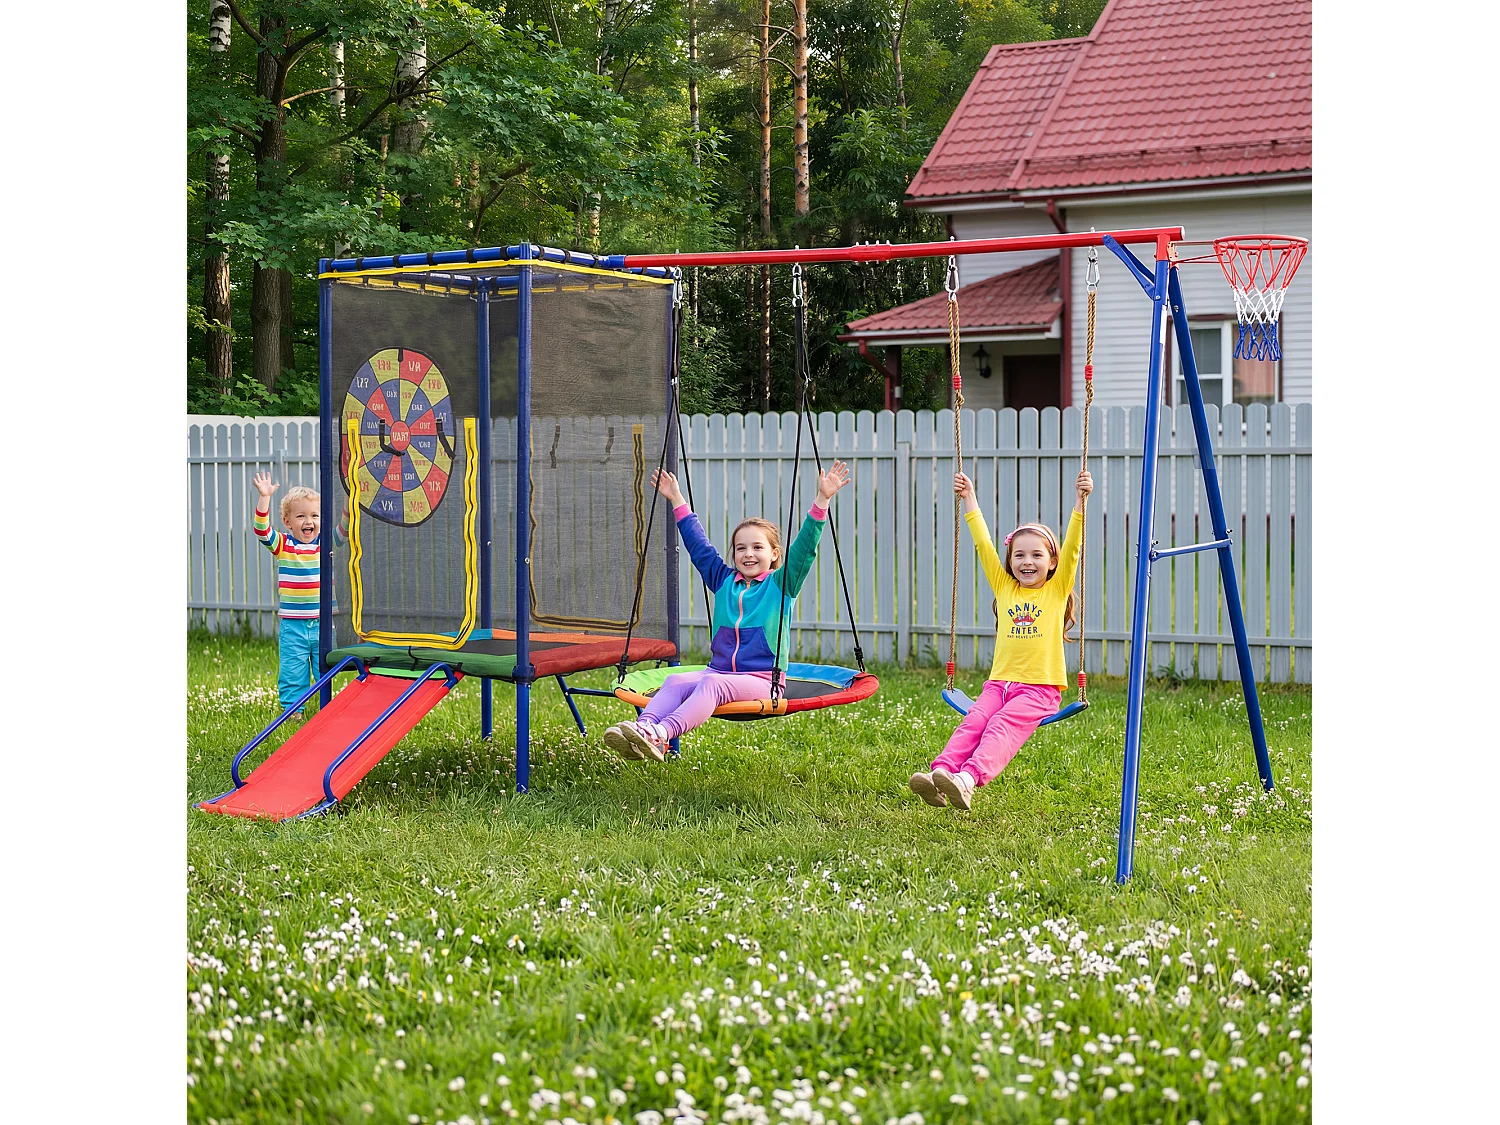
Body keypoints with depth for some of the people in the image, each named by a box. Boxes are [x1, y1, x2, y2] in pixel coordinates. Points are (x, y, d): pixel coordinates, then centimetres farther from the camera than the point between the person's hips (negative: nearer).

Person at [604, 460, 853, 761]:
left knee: (712, 683, -35)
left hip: (761, 678, -5)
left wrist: (822, 500, -12)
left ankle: (660, 733, -58)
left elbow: (805, 547, -3)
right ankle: (643, 727, -52)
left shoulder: (781, 584, 8)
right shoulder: (724, 581, 20)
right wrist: (677, 501, 32)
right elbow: (699, 546, 28)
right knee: (676, 681, -26)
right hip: (720, 668, 5)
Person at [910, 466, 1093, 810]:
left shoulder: (1057, 590, 9)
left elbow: (1071, 548, -2)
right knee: (973, 721, -22)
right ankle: (940, 773, -43)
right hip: (1000, 681, 4)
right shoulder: (1004, 587, 17)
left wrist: (1081, 500, -10)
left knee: (1002, 726, -28)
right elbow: (983, 543, 15)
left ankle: (969, 778, -51)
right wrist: (969, 499, 14)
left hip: (1040, 688, -4)